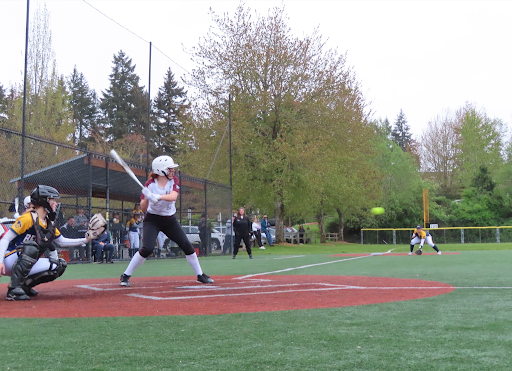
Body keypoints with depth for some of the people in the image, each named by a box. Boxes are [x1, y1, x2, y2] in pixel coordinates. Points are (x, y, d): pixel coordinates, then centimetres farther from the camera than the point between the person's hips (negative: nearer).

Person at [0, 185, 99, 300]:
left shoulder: (49, 224, 9)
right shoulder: (28, 218, -16)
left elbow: (62, 242, 18)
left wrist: (85, 240, 8)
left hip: (25, 265, 8)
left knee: (58, 266, -3)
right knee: (31, 247, -35)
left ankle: (25, 285, 7)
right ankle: (14, 289, -31)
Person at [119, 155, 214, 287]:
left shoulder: (174, 181, -5)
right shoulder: (150, 184, -14)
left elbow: (173, 196, -26)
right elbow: (143, 208, -17)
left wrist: (157, 197, -43)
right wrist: (146, 198, -38)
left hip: (170, 220, 4)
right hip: (152, 220, -4)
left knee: (187, 245, 1)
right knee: (147, 248, -21)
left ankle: (200, 275, 15)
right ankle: (125, 276, -6)